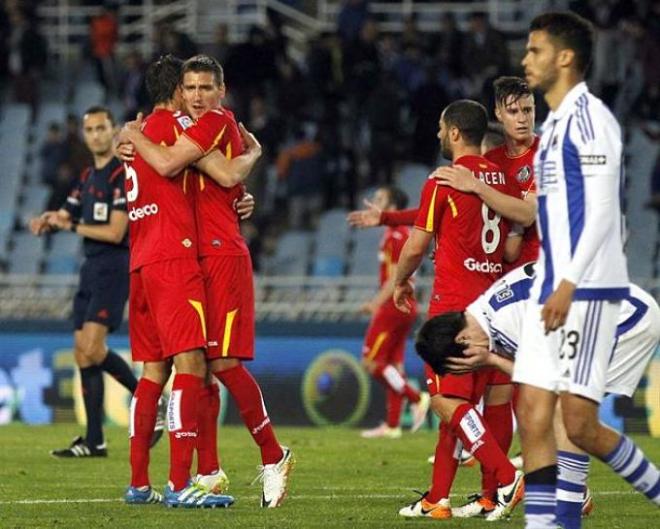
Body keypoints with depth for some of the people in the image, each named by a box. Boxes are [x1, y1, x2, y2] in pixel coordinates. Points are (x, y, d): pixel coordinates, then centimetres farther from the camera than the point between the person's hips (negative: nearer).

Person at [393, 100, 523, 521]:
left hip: (454, 302, -7)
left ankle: (507, 478, -23)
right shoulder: (501, 178, 10)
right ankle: (437, 498, 11)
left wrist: (401, 281, 17)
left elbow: (416, 247, -2)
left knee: (446, 400, -9)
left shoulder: (443, 182, -8)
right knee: (460, 401, 10)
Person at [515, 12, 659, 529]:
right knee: (533, 414, 0)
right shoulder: (554, 124, 19)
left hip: (587, 289, -9)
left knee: (579, 422, -11)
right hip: (550, 288, 9)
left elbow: (602, 211, -16)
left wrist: (569, 284, -21)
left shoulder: (589, 116, -9)